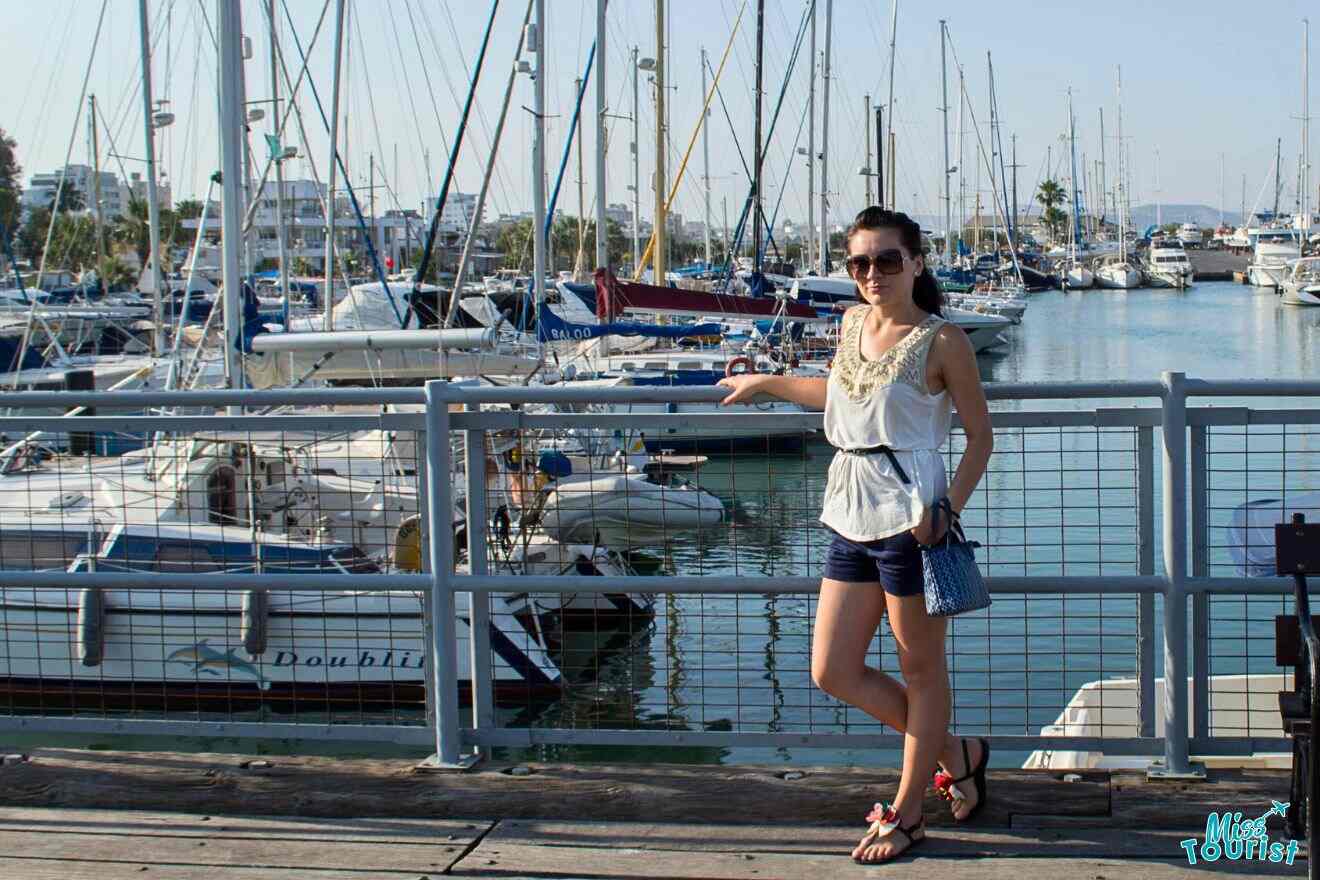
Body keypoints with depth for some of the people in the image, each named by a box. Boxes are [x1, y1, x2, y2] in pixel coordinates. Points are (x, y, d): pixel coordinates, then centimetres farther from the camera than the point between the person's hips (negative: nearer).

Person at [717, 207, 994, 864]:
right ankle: (956, 755, 24)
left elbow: (980, 432, -5)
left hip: (907, 517, -7)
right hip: (851, 516, 8)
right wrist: (764, 383, 39)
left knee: (921, 669, 6)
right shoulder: (851, 324, 12)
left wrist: (949, 508, -18)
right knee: (833, 671, 7)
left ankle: (907, 814, 18)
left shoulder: (940, 340, -8)